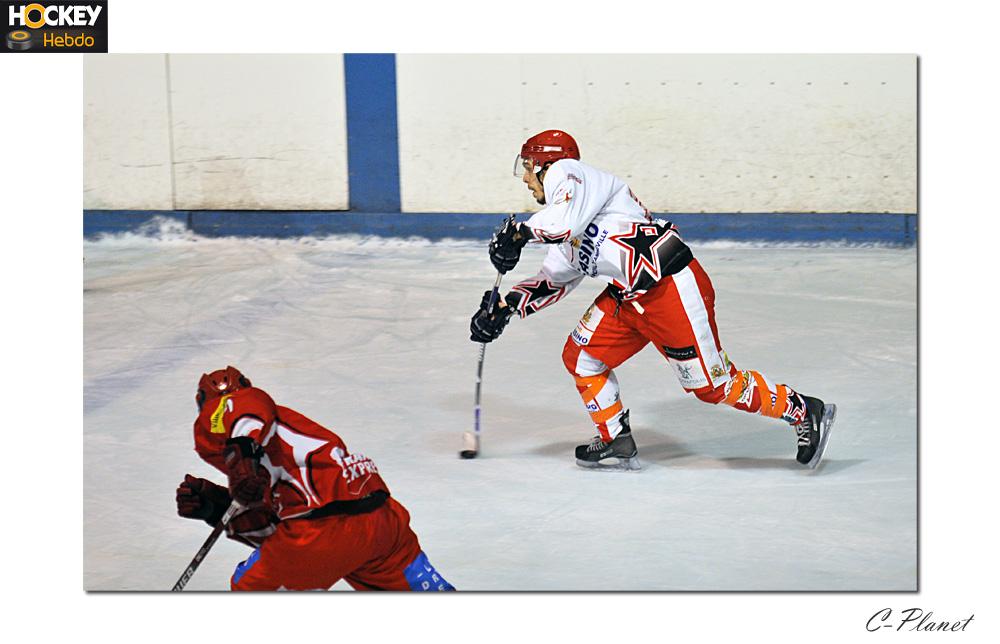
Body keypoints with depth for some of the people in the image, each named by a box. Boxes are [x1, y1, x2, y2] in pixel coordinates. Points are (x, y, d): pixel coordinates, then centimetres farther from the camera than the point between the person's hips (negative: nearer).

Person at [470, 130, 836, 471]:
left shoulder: (565, 173, -6)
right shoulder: (564, 233, 23)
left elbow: (568, 219, -26)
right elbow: (553, 281, 23)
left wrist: (517, 233, -15)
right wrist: (506, 306, 14)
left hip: (673, 288, -10)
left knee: (712, 386, -6)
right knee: (580, 356, 9)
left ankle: (803, 412, 7)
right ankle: (617, 442, 19)